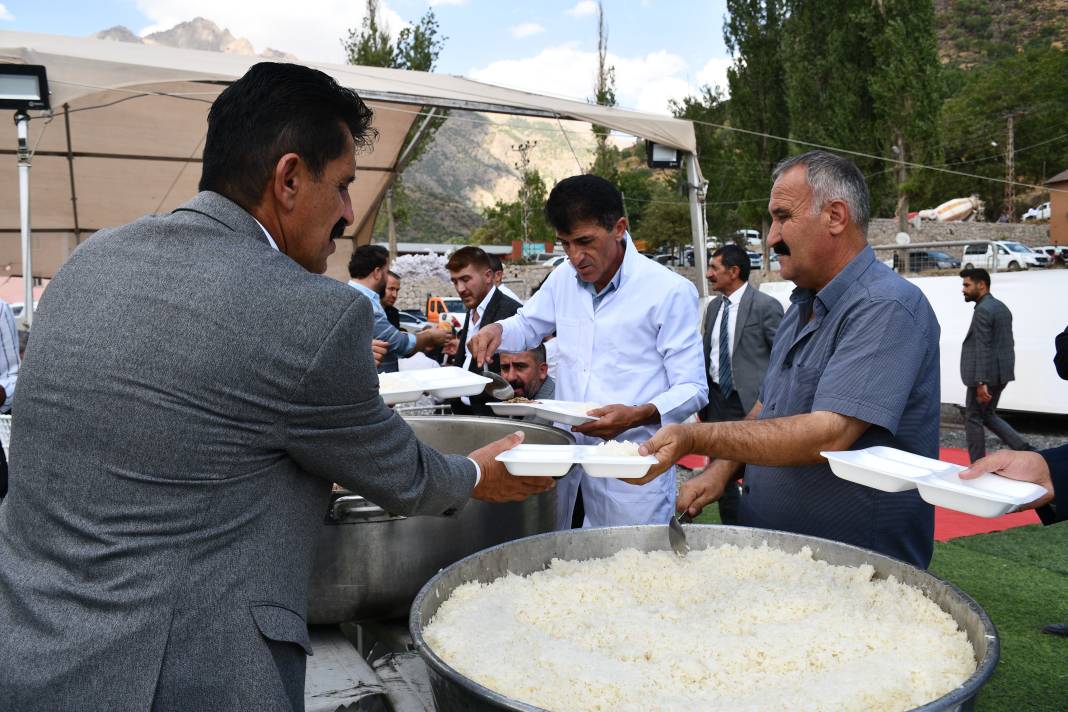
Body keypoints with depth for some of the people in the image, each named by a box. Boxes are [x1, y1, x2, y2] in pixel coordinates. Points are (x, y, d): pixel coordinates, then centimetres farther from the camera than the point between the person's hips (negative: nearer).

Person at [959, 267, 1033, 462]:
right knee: (988, 415, 20)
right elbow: (1004, 343, 17)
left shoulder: (982, 310, -16)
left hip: (986, 375, -9)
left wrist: (981, 382, -24)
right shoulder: (1001, 307, 14)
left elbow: (983, 349, -22)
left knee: (973, 418, 2)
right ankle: (1025, 450, 11)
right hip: (1001, 373, 9)